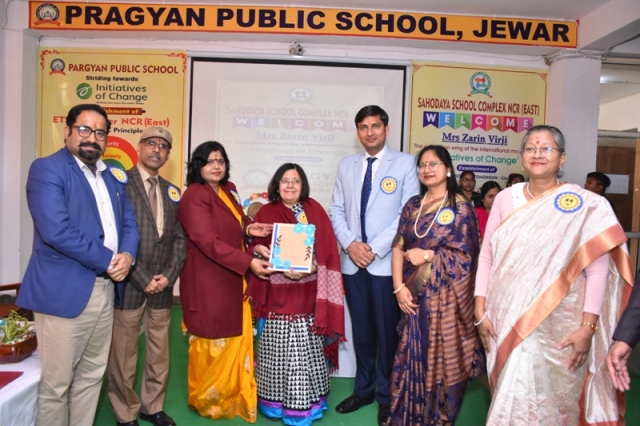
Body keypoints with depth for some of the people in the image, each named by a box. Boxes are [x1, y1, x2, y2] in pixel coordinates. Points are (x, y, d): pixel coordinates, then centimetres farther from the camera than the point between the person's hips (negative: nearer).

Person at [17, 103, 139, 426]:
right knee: (56, 383, 7)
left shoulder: (113, 176, 13)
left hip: (105, 289, 7)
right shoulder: (47, 169, -9)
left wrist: (127, 255, -10)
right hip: (64, 290, -6)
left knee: (92, 375, 18)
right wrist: (108, 261, -16)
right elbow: (55, 230, -21)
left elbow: (129, 222, 11)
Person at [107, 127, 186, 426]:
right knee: (123, 354, 6)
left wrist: (168, 275, -4)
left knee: (159, 353, 14)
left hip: (162, 286, 5)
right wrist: (142, 279, -13)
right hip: (128, 284, -5)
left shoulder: (172, 192, 14)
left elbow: (179, 238, 10)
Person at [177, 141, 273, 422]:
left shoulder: (227, 192, 11)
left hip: (233, 281, 8)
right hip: (208, 283, -8)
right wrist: (249, 262, -27)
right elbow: (208, 241, -23)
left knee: (236, 342, 13)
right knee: (213, 344, 6)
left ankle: (232, 397, 31)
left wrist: (248, 230, -2)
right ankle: (206, 400, 27)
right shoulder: (194, 196, -14)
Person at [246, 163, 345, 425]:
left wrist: (312, 268, -19)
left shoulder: (315, 210, 1)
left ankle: (305, 404, 21)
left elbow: (327, 250, -3)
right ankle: (274, 401, 26)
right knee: (277, 349, 7)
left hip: (307, 294, -1)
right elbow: (255, 245, 5)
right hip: (276, 293, 1)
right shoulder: (266, 212, 4)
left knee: (305, 349, 4)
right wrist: (259, 250, -17)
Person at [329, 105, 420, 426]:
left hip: (386, 262, -3)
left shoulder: (405, 163, -1)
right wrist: (350, 244, -8)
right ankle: (363, 389, 31)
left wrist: (376, 249, -13)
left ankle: (386, 396, 24)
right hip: (352, 261, 4)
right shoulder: (346, 165, 11)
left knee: (386, 331, 6)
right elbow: (336, 210, 9)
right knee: (361, 329, 14)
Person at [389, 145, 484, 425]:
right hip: (415, 294, 4)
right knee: (412, 356, 10)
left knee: (443, 358, 5)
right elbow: (398, 248, 3)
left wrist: (427, 256, -11)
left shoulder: (460, 206, -4)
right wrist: (399, 288, -7)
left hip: (446, 295, -4)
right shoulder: (413, 205, 8)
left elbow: (466, 255, -9)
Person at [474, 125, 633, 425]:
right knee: (511, 402, 15)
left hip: (557, 326, -3)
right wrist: (481, 310, 1)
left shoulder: (584, 205, -6)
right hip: (506, 321, 3)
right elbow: (486, 256, 4)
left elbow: (597, 269, -8)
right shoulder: (505, 199, 4)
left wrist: (587, 327, -13)